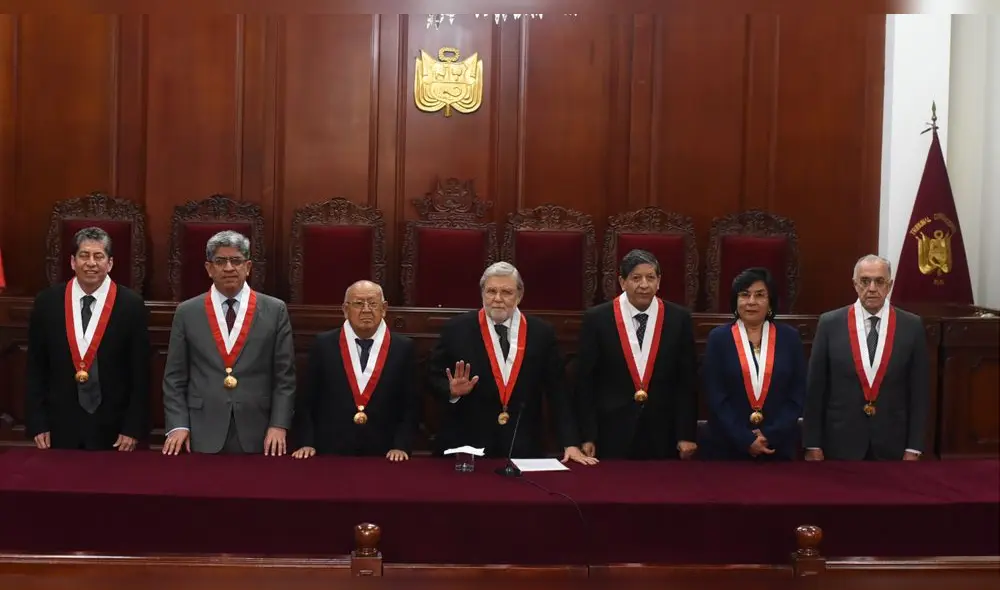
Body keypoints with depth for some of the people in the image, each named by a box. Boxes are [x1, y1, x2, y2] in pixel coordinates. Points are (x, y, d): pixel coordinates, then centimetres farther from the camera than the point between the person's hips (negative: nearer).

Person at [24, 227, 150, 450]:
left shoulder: (131, 304, -5)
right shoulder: (47, 302, 0)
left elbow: (140, 373, -4)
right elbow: (35, 368, 4)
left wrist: (134, 428, -7)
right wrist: (37, 424, 0)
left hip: (112, 427, -1)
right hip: (60, 426, 2)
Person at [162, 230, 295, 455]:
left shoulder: (275, 310, 4)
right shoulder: (187, 312, 6)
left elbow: (285, 376, 2)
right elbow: (174, 377, 6)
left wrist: (278, 425, -7)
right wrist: (178, 426, -5)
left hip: (257, 435, 0)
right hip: (202, 435, 1)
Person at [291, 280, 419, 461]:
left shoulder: (403, 348, 0)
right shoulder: (324, 344, 1)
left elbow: (411, 405, 2)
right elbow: (305, 401, 4)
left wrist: (401, 446, -7)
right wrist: (306, 443, -4)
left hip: (383, 457, 0)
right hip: (331, 453, 0)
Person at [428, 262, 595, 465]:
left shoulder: (541, 332, 1)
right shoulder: (457, 329, -2)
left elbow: (558, 393, 2)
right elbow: (434, 378, 4)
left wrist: (571, 444, -4)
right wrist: (452, 391, -18)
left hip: (524, 448, 1)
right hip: (467, 446, -1)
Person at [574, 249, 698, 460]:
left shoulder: (679, 318, 1)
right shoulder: (597, 319, -3)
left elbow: (687, 381, 3)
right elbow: (585, 382, -1)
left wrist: (686, 435, 0)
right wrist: (588, 437, -4)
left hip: (662, 436, 1)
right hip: (612, 435, -1)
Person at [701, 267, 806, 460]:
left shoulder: (789, 337, 4)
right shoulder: (719, 338, 0)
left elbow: (798, 396, 1)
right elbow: (716, 398, -5)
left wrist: (770, 436, -10)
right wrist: (746, 440, -12)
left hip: (779, 447, 1)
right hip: (727, 446, -1)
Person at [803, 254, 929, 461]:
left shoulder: (912, 326, 0)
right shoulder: (830, 324, -1)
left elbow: (920, 391, 2)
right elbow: (815, 388, 0)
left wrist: (913, 448, -2)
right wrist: (813, 445, -3)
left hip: (892, 445, 1)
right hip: (841, 443, 0)